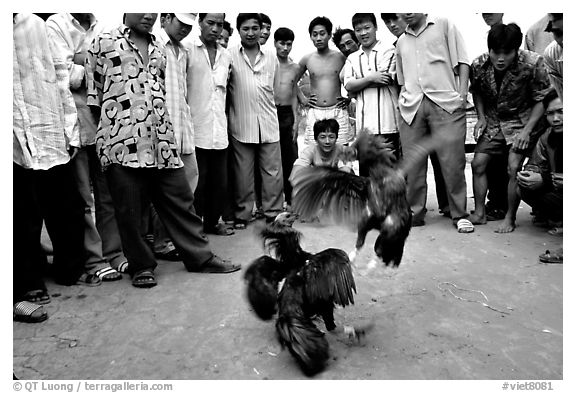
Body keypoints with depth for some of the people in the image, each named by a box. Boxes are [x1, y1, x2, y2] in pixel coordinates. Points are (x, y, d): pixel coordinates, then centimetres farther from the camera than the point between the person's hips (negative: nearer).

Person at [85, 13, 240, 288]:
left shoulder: (158, 49, 19)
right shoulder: (103, 44, 4)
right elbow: (93, 94, 4)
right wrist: (112, 124, 2)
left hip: (162, 142, 5)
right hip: (122, 142, -4)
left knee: (181, 201, 7)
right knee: (130, 211, 4)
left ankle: (200, 257, 19)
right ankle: (141, 266, 20)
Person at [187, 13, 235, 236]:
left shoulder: (226, 56, 13)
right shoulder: (188, 50, -4)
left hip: (219, 131, 6)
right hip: (195, 131, -5)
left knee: (220, 182, 11)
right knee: (197, 183, 2)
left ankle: (212, 222, 28)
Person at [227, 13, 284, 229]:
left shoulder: (271, 57, 11)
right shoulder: (230, 55, 0)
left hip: (268, 123, 3)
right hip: (241, 124, -2)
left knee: (273, 172, 4)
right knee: (242, 173, 5)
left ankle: (273, 213, 17)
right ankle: (242, 214, 19)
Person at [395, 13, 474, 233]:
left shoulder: (444, 25, 13)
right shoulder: (401, 42, 23)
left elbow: (462, 61, 6)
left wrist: (463, 94, -5)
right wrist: (402, 101, 11)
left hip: (445, 102, -3)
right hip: (411, 107, 4)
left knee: (452, 160, -9)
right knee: (412, 163, 1)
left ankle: (460, 215, 1)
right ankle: (414, 213, 11)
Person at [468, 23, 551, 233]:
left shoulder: (532, 64, -23)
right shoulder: (479, 65, -14)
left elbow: (542, 99, -13)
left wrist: (527, 130, -21)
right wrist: (481, 118, -4)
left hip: (522, 121, -4)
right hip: (493, 121, 4)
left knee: (514, 168, -15)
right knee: (478, 163, -3)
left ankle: (510, 218, 1)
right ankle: (479, 213, 9)